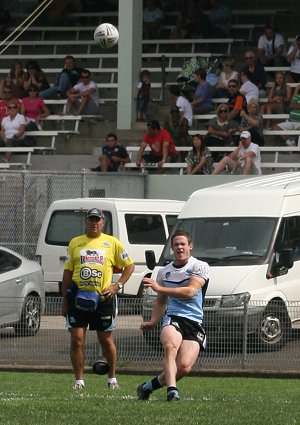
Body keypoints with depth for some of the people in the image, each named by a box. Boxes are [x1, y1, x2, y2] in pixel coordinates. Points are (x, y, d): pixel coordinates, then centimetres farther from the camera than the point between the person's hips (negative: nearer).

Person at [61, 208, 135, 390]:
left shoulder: (112, 243, 7)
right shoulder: (75, 243, 11)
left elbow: (129, 265, 12)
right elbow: (68, 272, 14)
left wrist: (118, 285, -2)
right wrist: (65, 299, 9)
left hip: (103, 298, -1)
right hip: (78, 297, 1)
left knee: (106, 339, 6)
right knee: (77, 339, -4)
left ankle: (112, 378, 21)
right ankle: (79, 380, 3)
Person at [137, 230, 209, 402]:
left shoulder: (200, 267, 3)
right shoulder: (164, 272, 20)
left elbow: (191, 291, -12)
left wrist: (160, 288, -14)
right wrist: (153, 322, 16)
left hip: (195, 323, -2)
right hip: (172, 318, 2)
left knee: (184, 367, -17)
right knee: (170, 346, -35)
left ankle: (148, 386, 4)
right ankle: (172, 389, -44)